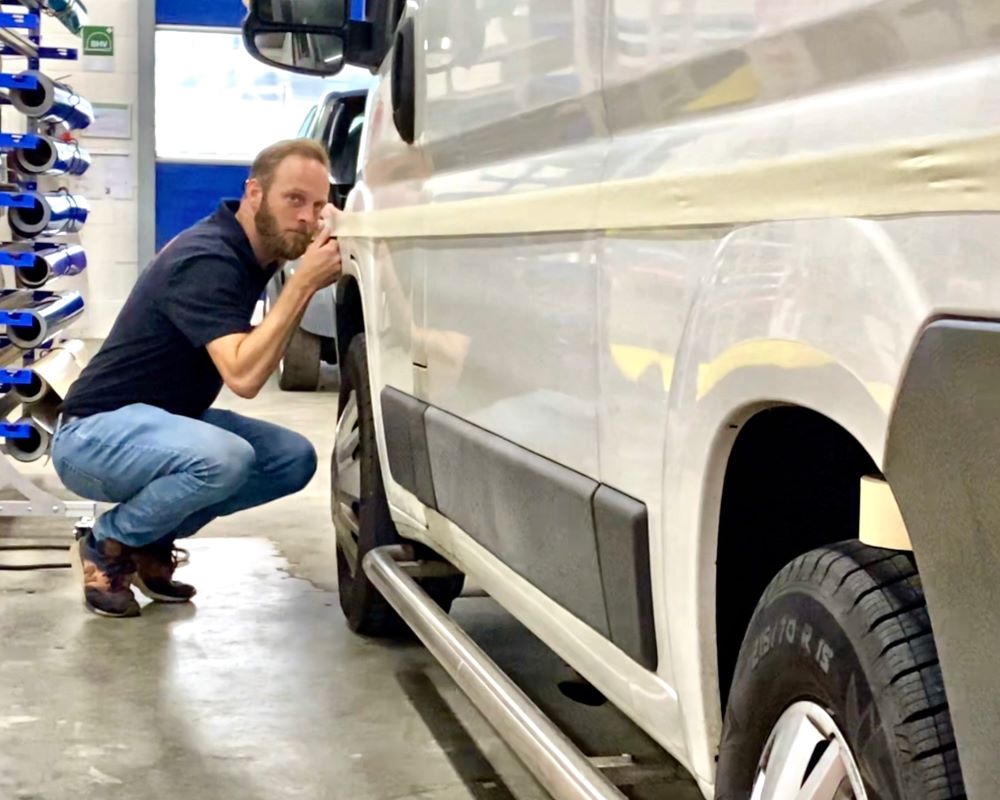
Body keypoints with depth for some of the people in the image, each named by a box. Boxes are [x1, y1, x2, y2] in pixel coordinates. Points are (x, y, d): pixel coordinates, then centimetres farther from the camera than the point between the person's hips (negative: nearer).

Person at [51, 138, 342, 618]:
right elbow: (244, 375, -35)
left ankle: (151, 540, 7)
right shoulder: (206, 261, -25)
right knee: (224, 458, -35)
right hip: (93, 434, -9)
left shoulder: (255, 249, 1)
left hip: (165, 420, 9)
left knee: (293, 459, -3)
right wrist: (303, 282, -33)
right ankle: (108, 545, -8)